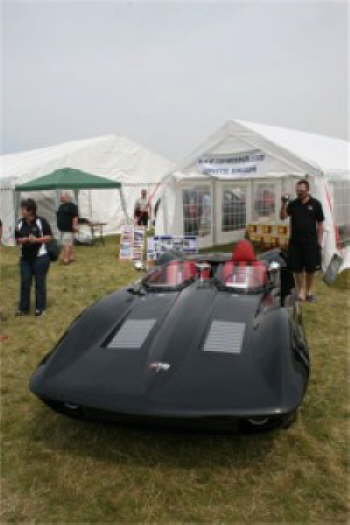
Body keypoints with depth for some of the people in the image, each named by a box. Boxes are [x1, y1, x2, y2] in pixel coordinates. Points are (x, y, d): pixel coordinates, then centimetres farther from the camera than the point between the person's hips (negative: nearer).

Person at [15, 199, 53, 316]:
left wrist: (37, 239, -19)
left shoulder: (41, 221, -8)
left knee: (40, 282, 5)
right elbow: (17, 240, 9)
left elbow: (49, 237, -5)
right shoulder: (20, 223, 4)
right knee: (25, 282, 7)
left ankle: (40, 308, 16)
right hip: (25, 258, 4)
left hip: (40, 257, -4)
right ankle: (23, 308, 18)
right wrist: (21, 240, -12)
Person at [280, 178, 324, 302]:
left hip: (310, 242, -1)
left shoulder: (315, 204, 0)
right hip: (295, 241, 2)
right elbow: (283, 217, -5)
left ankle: (309, 291, 24)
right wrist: (284, 204, -20)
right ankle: (301, 291, 20)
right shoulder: (293, 204, 5)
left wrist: (319, 242, -3)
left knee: (310, 268, 7)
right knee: (297, 268, 4)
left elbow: (320, 224, 1)